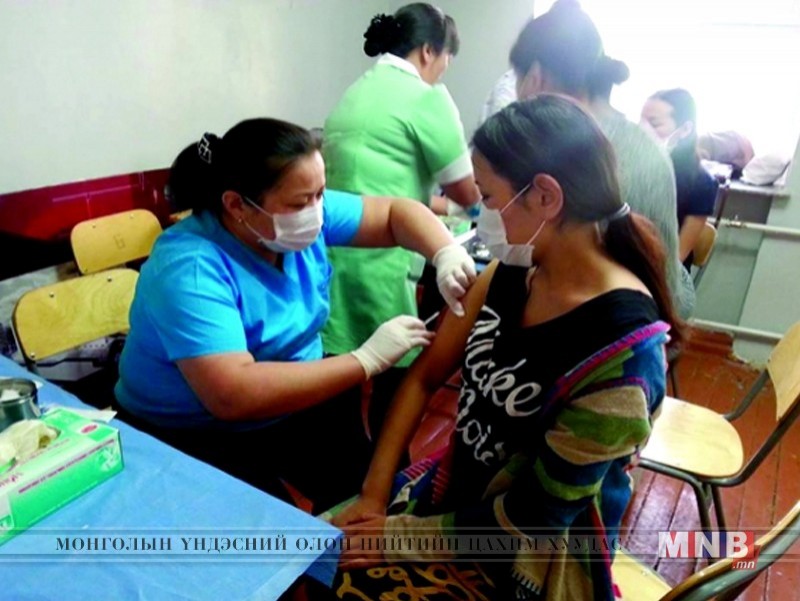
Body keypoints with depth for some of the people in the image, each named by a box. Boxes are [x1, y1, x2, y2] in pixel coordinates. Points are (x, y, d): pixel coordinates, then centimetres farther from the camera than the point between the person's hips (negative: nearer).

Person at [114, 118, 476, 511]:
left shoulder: (303, 213, -8)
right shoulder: (188, 268, -28)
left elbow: (395, 213, 1)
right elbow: (233, 396, -37)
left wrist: (446, 253, -20)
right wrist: (366, 361, -33)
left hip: (296, 403, 6)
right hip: (193, 437, -5)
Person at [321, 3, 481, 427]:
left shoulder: (358, 90, 18)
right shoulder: (426, 97, -6)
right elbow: (467, 193, -2)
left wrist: (432, 207, 28)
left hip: (332, 252, 8)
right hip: (377, 261, -8)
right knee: (396, 383, 8)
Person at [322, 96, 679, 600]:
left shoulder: (624, 350, -29)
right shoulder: (511, 273, -9)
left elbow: (540, 514, -21)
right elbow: (426, 376, -3)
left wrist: (407, 536, -14)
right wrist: (372, 497, -8)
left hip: (531, 559, -5)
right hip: (460, 488, 5)